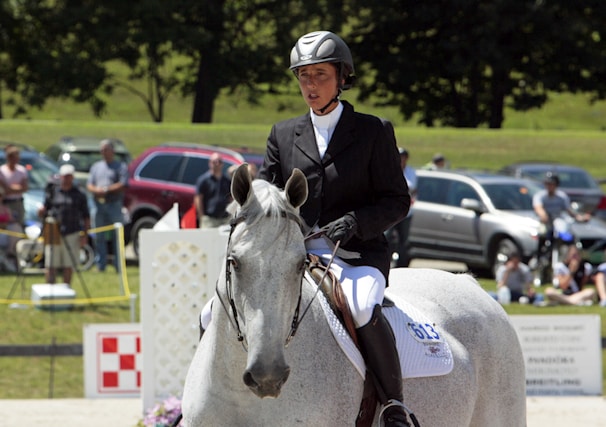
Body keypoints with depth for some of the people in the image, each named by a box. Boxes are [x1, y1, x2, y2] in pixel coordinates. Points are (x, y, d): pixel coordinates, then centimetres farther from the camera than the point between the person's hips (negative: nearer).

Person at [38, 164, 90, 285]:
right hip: (54, 233, 0)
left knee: (68, 265, 2)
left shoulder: (79, 195, 9)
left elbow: (86, 217, 9)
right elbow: (44, 211, 11)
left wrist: (84, 234, -1)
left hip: (72, 234, 0)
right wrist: (42, 212, -13)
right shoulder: (52, 192, 10)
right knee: (51, 266, -4)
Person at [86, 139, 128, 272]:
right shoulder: (96, 166, 20)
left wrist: (106, 190, -14)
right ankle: (101, 265, 8)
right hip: (99, 205, 5)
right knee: (99, 236, 3)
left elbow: (123, 185, -7)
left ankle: (119, 265, -5)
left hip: (114, 204, -5)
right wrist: (96, 190, -9)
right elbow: (89, 184, 14)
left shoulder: (120, 166, 4)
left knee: (117, 236, -6)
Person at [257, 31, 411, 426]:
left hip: (358, 254, -4)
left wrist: (354, 222, -16)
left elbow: (397, 200, 2)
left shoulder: (374, 131, 5)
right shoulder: (284, 135, 15)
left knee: (363, 309, -38)